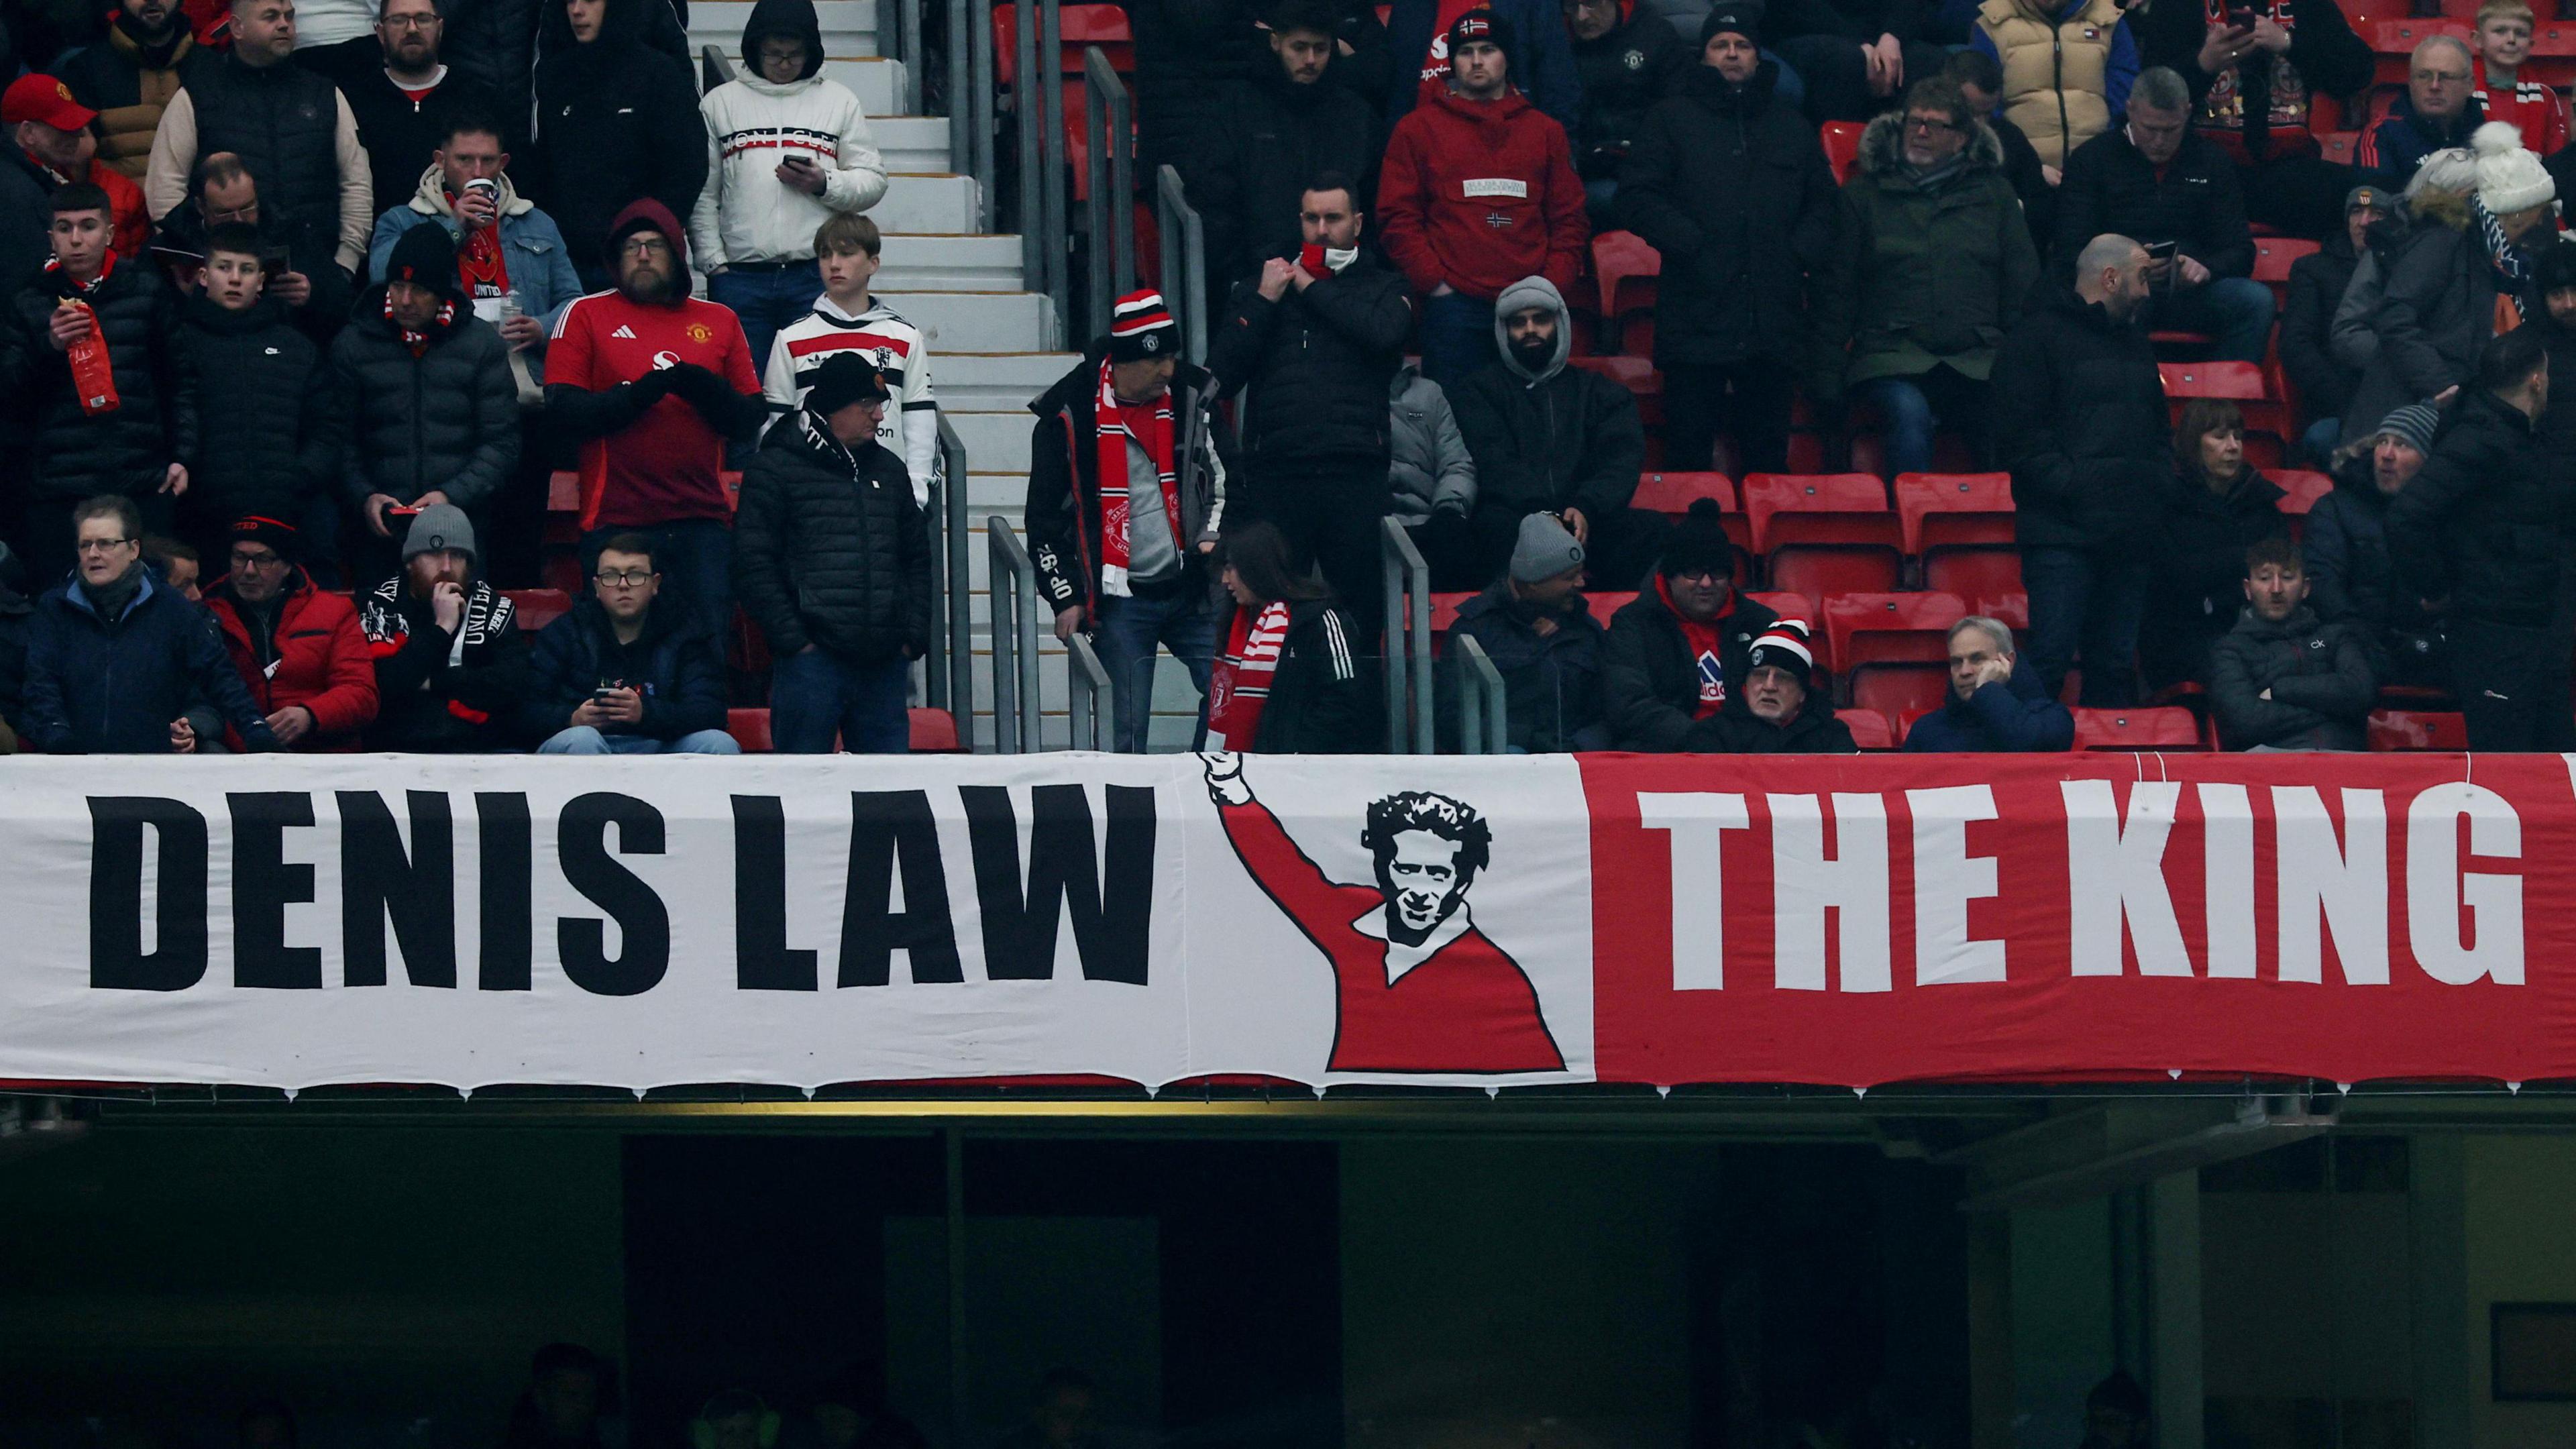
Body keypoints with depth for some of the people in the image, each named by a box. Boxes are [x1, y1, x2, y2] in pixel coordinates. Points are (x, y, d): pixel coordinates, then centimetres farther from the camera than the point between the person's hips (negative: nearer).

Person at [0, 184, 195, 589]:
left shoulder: (147, 294, 11)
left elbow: (179, 379, 12)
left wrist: (181, 456, 4)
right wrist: (48, 346, -13)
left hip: (143, 483, 0)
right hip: (58, 490, 0)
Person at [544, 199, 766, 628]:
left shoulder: (720, 321, 15)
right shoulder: (585, 315, 8)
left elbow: (751, 422, 9)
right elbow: (564, 412, -3)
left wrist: (707, 390, -10)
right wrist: (640, 393, -16)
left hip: (702, 521, 2)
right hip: (616, 522, -2)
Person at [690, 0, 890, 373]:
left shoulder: (839, 102, 12)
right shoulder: (720, 104, 11)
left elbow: (872, 181, 10)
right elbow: (702, 194, 8)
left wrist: (824, 185, -9)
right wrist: (715, 264, -1)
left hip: (819, 275, 0)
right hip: (740, 278, 0)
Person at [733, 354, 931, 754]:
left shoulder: (890, 470, 19)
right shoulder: (776, 469, 0)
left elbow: (917, 560, 23)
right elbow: (754, 566, -5)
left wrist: (913, 637, 10)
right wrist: (793, 641, -11)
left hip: (884, 663, 5)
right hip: (812, 659, -5)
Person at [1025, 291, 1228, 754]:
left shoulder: (1190, 396, 3)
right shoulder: (1069, 415, -6)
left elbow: (1221, 475, 18)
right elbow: (1045, 515, 1)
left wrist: (1213, 535, 2)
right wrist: (1065, 597, -2)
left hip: (1190, 591, 3)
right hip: (1119, 598, -3)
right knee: (1128, 730, -6)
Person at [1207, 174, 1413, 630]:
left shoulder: (1382, 288, 15)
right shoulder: (1257, 287, 18)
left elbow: (1384, 332, -10)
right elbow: (1220, 377, 7)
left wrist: (1310, 286, 0)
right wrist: (1264, 301, 0)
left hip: (1355, 476, -1)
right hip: (1276, 472, 1)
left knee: (1360, 607, -3)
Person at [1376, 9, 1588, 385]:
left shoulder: (1545, 132, 16)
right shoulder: (1418, 129, 9)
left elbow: (1569, 220, 14)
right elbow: (1397, 218, 4)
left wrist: (1553, 286, 1)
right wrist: (1434, 283, -6)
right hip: (1454, 306, -2)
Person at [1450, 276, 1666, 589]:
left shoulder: (1601, 393, 24)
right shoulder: (1475, 394, 16)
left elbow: (1621, 463, 7)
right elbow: (1495, 466, -1)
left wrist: (1586, 508, -16)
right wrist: (1542, 514, -20)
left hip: (1585, 523, 2)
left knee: (1653, 528, -28)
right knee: (1500, 526, -39)